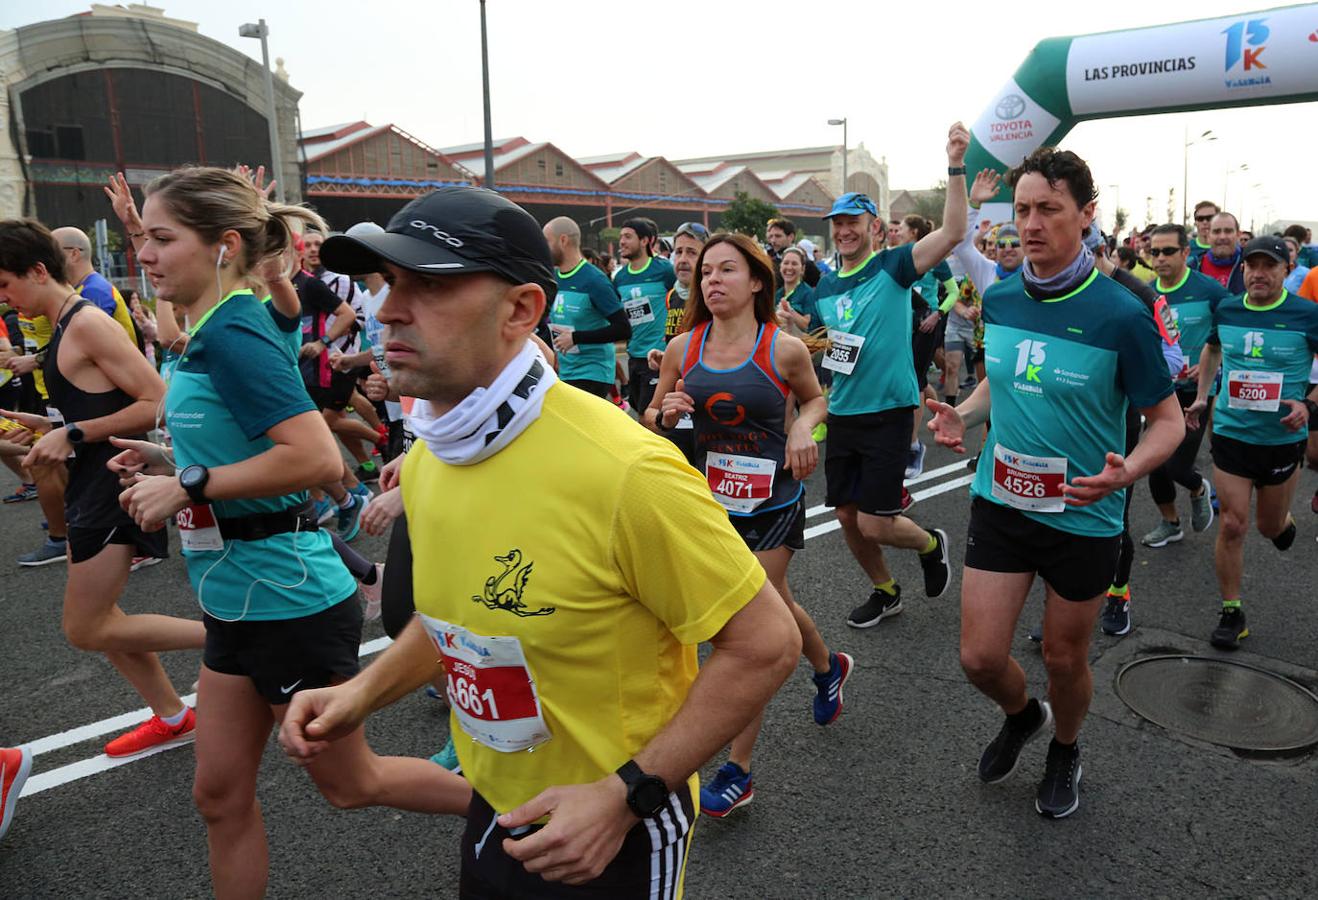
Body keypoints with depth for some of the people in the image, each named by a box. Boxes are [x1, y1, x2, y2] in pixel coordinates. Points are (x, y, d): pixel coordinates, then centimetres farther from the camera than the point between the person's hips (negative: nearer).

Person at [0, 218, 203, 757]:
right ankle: (171, 717, 26)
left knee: (86, 631, -2)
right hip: (92, 485, 10)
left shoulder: (89, 324, -16)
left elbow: (159, 404, -23)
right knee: (94, 620, 16)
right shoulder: (65, 328, 13)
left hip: (113, 486, -10)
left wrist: (73, 435, -20)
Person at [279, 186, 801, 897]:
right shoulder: (421, 461, -5)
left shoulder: (623, 470, -29)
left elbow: (765, 645, -22)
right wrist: (362, 692, -3)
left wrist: (628, 795, -24)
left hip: (614, 836, -6)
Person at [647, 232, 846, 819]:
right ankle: (827, 666, 54)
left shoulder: (784, 349, -11)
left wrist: (803, 426, -13)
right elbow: (653, 420, 7)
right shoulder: (683, 348, -3)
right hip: (712, 499, 4)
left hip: (772, 504, -4)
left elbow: (816, 398, 8)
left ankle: (738, 770, 12)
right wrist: (667, 411, -16)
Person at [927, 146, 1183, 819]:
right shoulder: (998, 299, -2)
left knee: (1064, 659, 15)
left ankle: (1064, 750, 47)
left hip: (1083, 516, -3)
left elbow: (1168, 420, -9)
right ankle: (1022, 715, 39)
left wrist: (1126, 472, -30)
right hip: (1000, 503, 3)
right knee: (980, 658, 3)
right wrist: (962, 415, -4)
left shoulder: (1120, 315, -16)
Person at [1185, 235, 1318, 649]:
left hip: (1282, 439, -1)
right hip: (1230, 433, 1)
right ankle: (1231, 613, 9)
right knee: (1232, 525, -3)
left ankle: (1284, 520, 56)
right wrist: (1202, 396, 15)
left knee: (1270, 527, 16)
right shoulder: (1225, 309, 0)